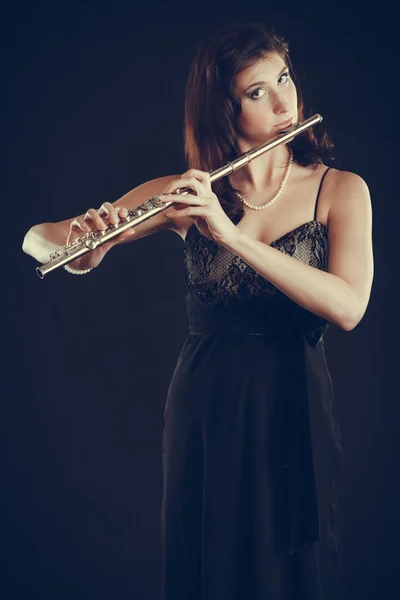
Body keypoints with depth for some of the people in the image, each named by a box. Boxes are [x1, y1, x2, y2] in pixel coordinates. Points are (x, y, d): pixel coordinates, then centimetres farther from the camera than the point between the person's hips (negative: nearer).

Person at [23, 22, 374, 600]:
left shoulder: (341, 190, -1)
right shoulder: (186, 193, 0)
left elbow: (348, 307, -18)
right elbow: (35, 238, 1)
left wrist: (233, 233, -25)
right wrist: (84, 237, -24)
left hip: (295, 409, 0)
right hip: (204, 410, 1)